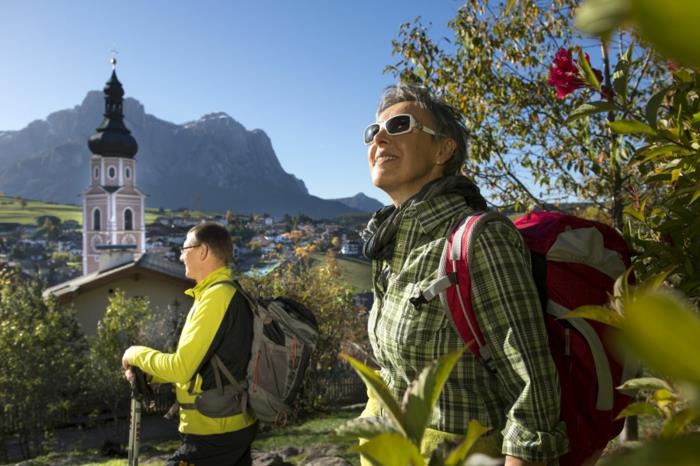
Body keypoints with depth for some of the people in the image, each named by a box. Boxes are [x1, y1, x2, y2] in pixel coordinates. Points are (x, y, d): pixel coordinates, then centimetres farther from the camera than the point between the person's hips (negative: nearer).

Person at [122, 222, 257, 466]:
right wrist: (149, 373, 6)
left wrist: (137, 354, -7)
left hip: (212, 433, -9)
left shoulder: (216, 295, -20)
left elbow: (181, 368, -23)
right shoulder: (232, 293, 10)